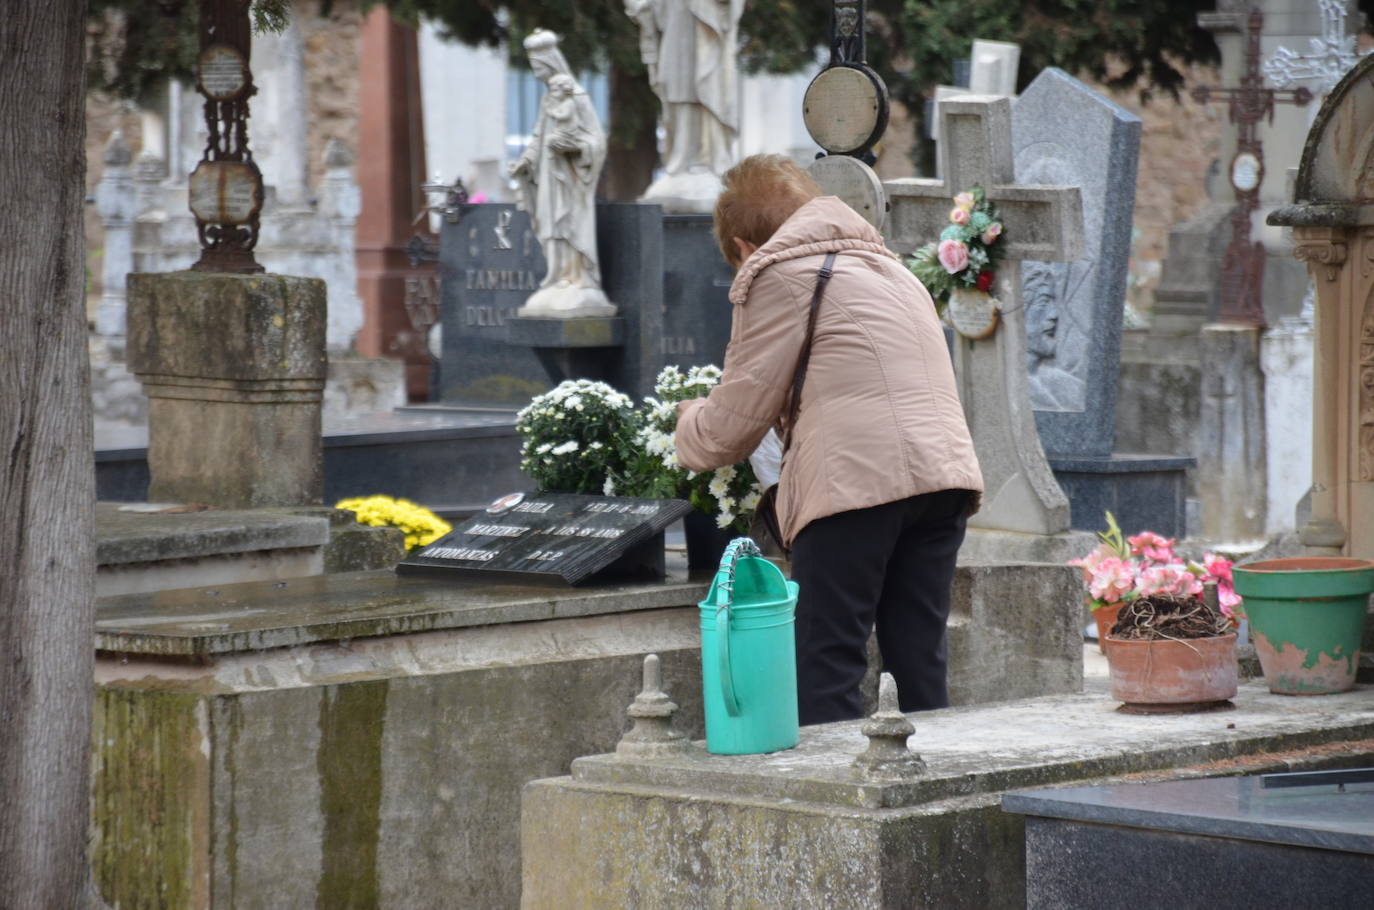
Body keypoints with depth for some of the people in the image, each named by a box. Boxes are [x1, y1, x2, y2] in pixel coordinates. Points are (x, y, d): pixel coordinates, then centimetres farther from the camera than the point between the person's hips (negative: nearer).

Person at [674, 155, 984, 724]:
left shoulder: (778, 274, 6)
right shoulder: (890, 268, 30)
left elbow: (733, 423, 7)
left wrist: (690, 423, 28)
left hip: (857, 480, -7)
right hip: (945, 472, 7)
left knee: (824, 677, -6)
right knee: (919, 670, 7)